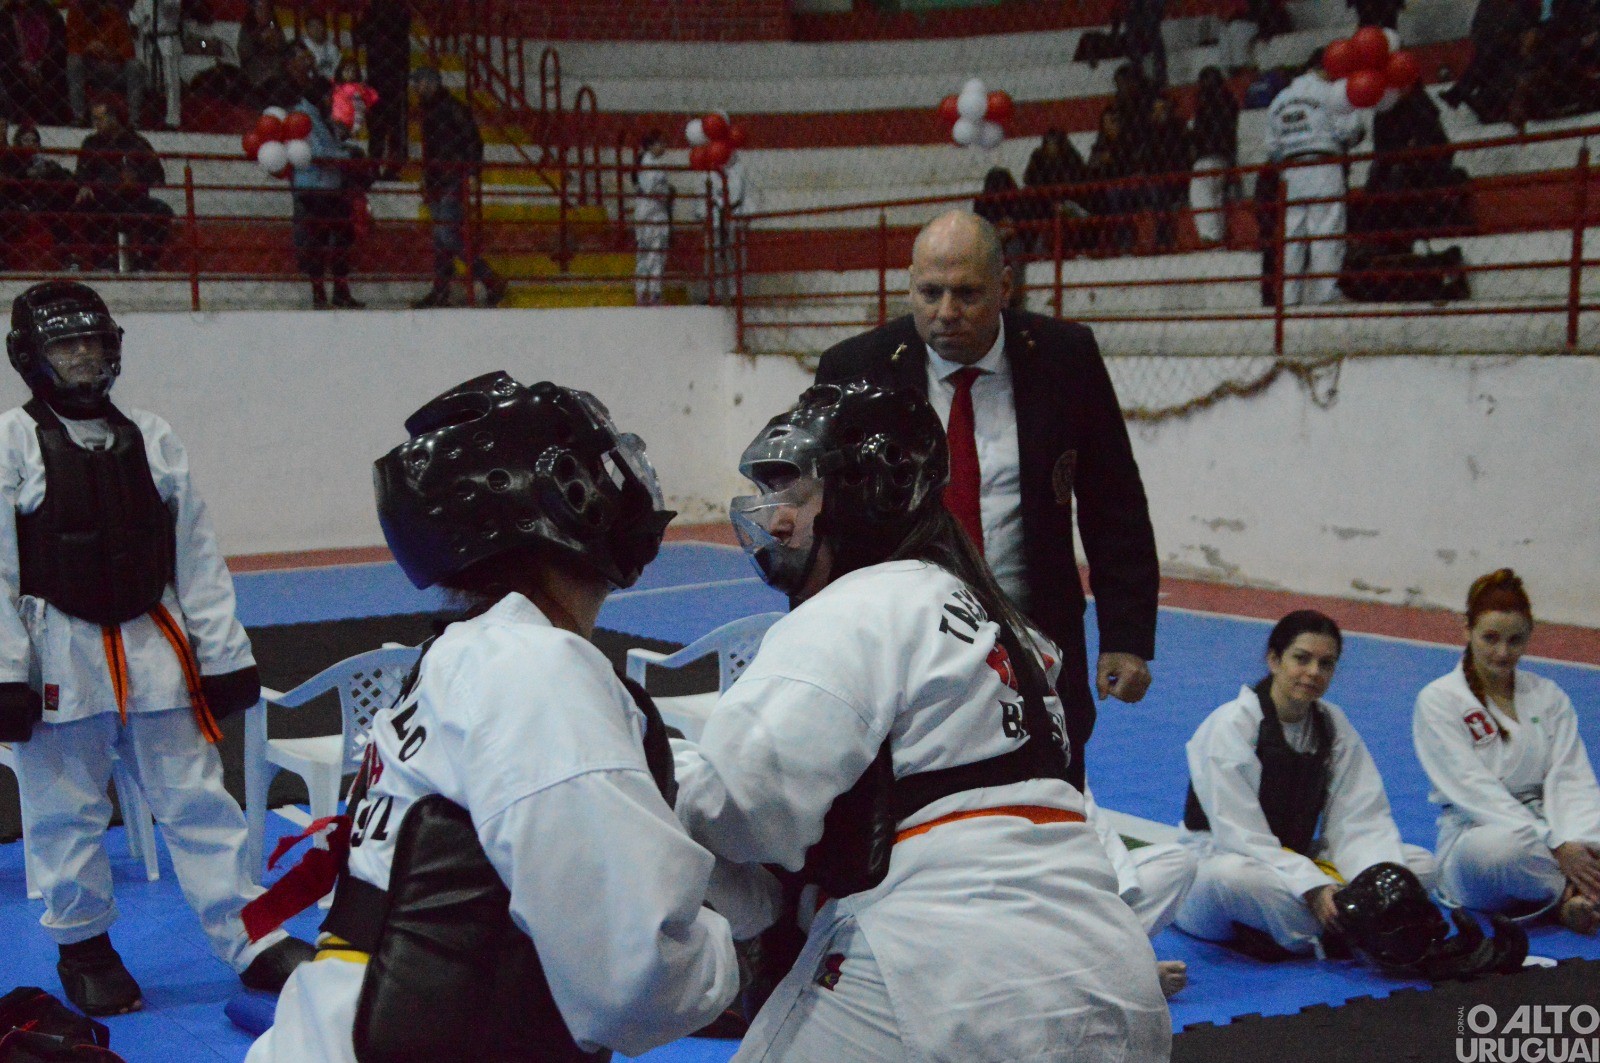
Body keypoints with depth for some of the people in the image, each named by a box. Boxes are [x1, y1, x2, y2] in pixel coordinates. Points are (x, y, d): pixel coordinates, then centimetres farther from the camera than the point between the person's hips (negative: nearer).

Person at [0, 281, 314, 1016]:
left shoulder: (151, 439, 8)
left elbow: (197, 555, 8)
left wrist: (226, 653, 6)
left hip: (155, 647, 3)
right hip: (62, 658, -3)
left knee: (197, 801, 5)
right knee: (65, 812, 7)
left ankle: (250, 939, 10)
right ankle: (83, 947, 25)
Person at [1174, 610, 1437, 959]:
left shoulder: (1333, 725, 3)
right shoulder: (1229, 726, -16)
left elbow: (1361, 818, -5)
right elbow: (1241, 836, -24)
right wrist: (1313, 888, -34)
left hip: (1297, 859, 7)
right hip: (1215, 860, -6)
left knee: (1420, 864, -9)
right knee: (1231, 878, -42)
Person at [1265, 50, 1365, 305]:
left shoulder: (1279, 100, 19)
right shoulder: (1330, 92, 1)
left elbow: (1273, 148, 17)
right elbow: (1350, 128, -6)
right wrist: (1345, 143, 14)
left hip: (1291, 173, 6)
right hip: (1324, 167, -6)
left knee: (1292, 234, 5)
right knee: (1326, 230, -8)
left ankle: (1289, 295, 4)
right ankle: (1324, 292, -13)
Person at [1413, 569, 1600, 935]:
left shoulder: (1549, 696, 12)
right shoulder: (1438, 700, -3)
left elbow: (1570, 779, 0)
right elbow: (1474, 790, -14)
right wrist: (1556, 847, -24)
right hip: (1475, 834, -4)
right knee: (1502, 847, -39)